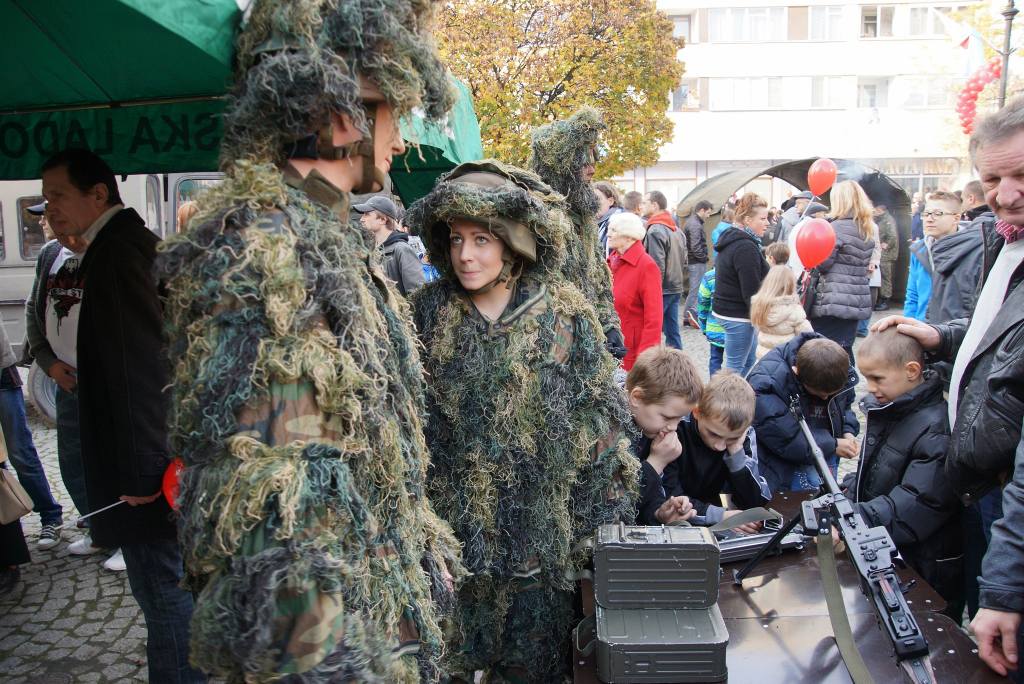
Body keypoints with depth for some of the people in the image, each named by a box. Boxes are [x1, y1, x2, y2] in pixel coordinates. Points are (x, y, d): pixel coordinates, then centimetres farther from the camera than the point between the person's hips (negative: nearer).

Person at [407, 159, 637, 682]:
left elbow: (601, 425, -2)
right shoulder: (427, 313, -3)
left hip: (542, 531, -1)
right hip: (450, 528, 1)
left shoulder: (567, 318, -6)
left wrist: (603, 522, -2)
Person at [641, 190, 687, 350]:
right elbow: (684, 261, 18)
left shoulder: (655, 230, -15)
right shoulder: (677, 230, 13)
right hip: (676, 289, 9)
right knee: (673, 332, 12)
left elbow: (657, 266, -20)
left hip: (661, 290, -9)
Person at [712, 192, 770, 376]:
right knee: (735, 367, -2)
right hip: (738, 315, -10)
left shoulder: (732, 240, 13)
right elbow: (751, 291, -22)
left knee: (749, 361, 18)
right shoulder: (746, 247, -20)